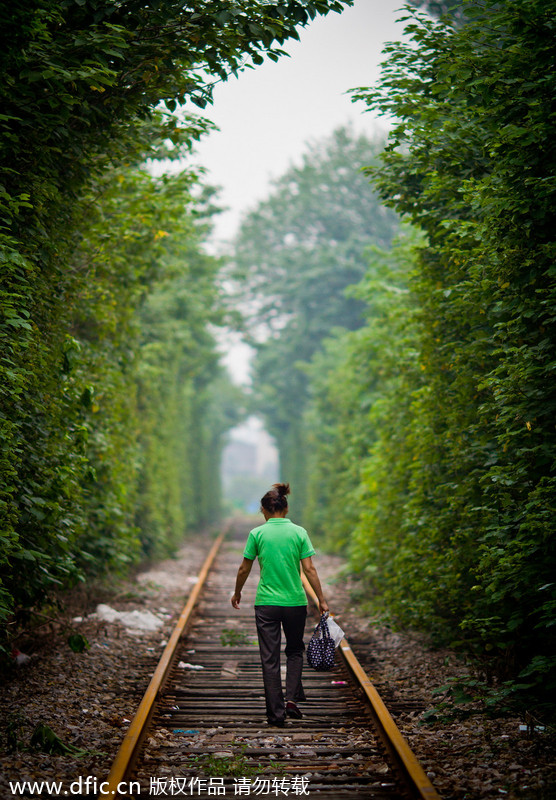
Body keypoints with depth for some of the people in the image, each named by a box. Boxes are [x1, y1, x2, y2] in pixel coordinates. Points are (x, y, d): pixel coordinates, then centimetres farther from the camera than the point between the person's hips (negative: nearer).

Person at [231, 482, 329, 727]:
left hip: (266, 603, -1)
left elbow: (244, 569, 3)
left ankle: (276, 712, 5)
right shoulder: (299, 532, -1)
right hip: (295, 602, 1)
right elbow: (309, 569, -5)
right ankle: (292, 698, 4)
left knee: (270, 658, 5)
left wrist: (237, 593, 19)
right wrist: (321, 600, 2)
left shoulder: (257, 533, -3)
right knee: (295, 650, 21)